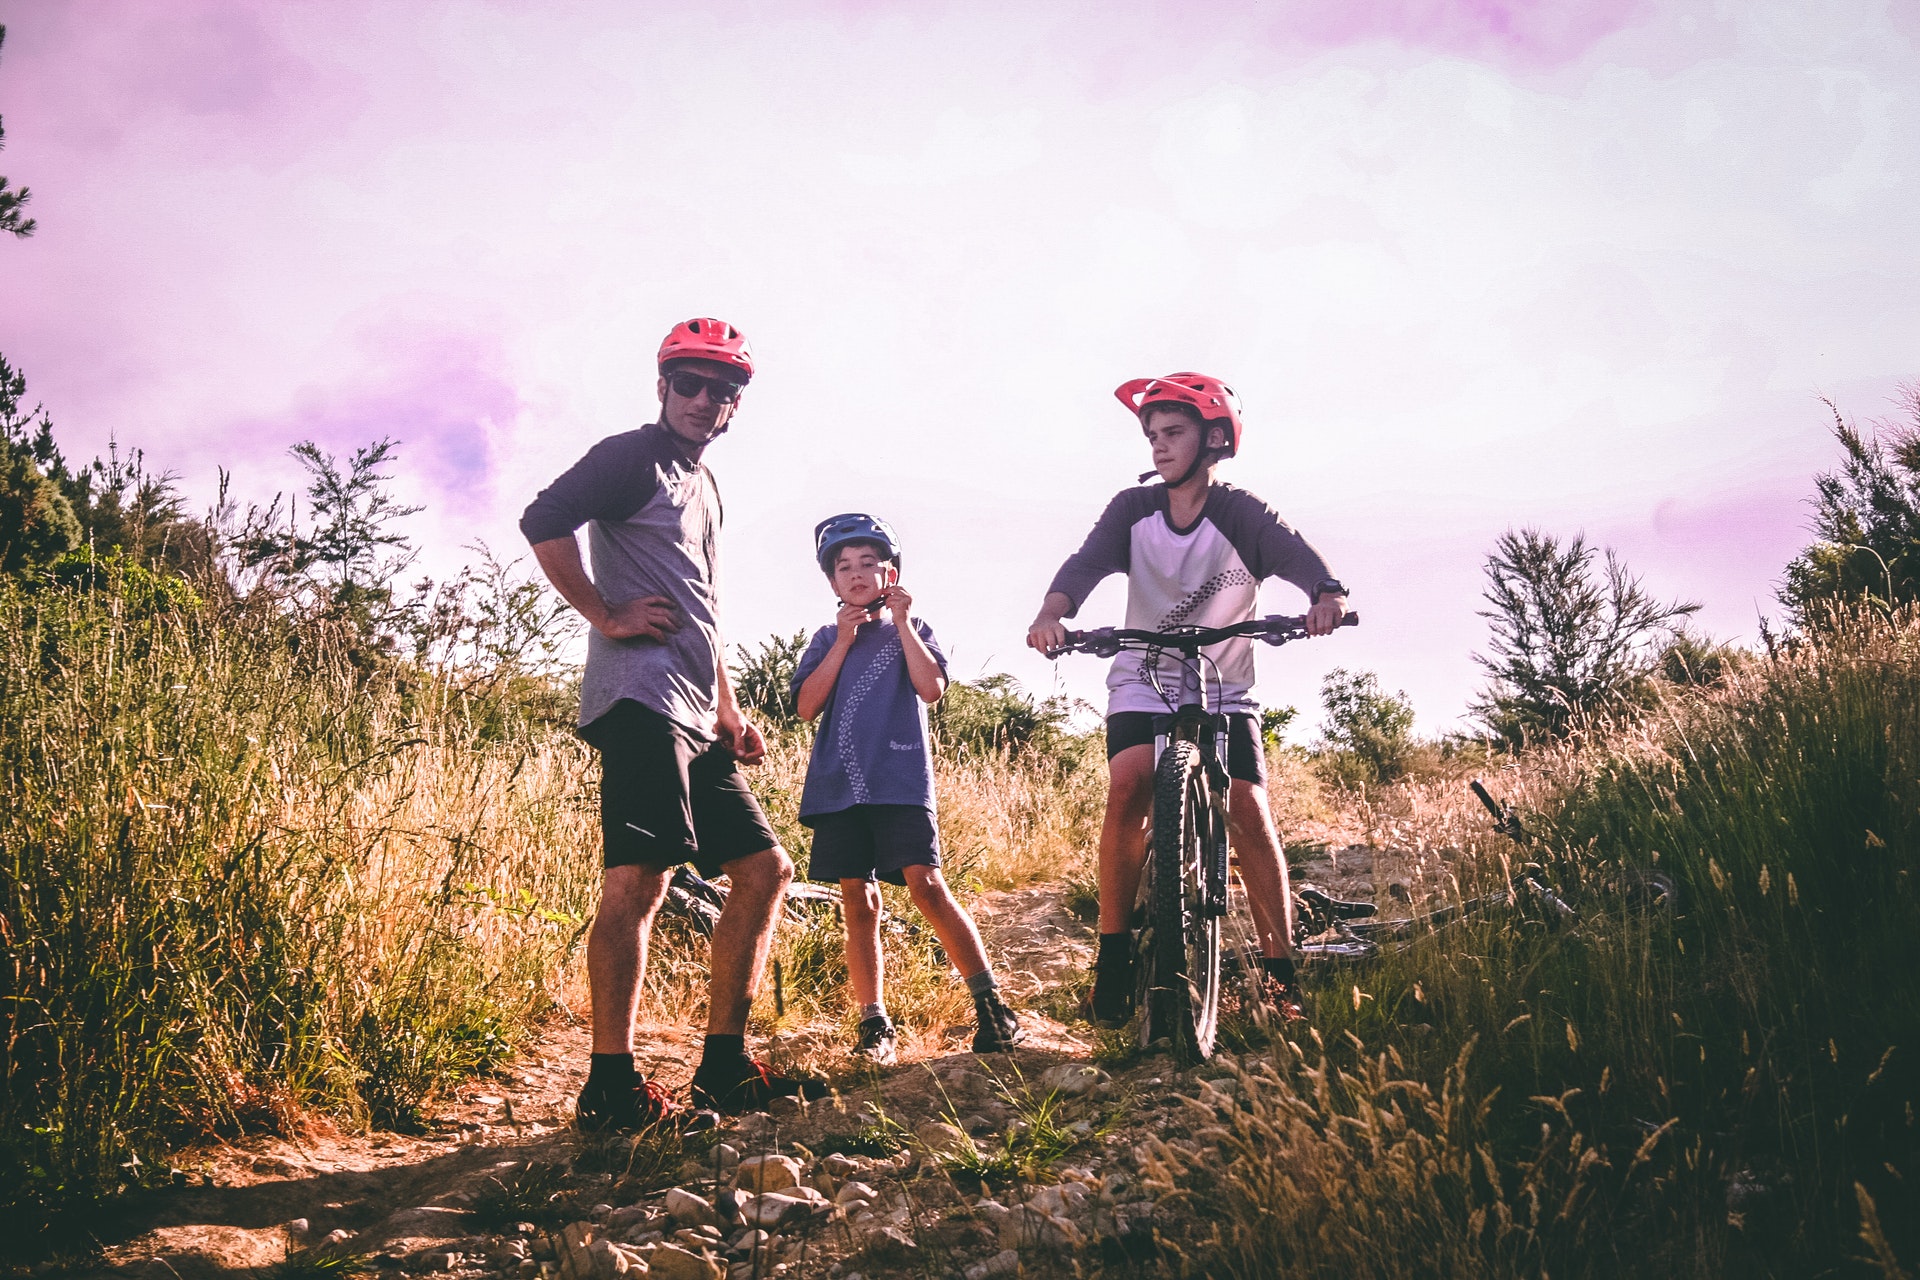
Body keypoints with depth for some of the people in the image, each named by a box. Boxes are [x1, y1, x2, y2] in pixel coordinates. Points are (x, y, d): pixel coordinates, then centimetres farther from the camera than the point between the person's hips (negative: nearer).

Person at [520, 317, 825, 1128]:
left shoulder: (705, 487, 27)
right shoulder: (633, 456, 1)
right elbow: (543, 523, -15)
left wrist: (730, 715, 23)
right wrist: (608, 616, -13)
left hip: (693, 718, 9)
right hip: (640, 698, -9)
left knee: (764, 870, 7)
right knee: (639, 876, -16)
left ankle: (723, 1067, 11)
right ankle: (612, 1084, -13)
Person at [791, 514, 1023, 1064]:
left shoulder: (911, 630, 12)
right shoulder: (827, 640, 16)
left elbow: (931, 688, -6)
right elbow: (806, 706, 1)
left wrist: (900, 622, -6)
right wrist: (844, 640, -3)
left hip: (900, 781, -3)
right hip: (839, 785, 3)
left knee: (926, 885, -16)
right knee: (858, 902, 2)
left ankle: (992, 1006, -11)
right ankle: (874, 1024, 10)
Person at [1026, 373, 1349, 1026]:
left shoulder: (1242, 514, -10)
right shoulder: (1133, 509, -3)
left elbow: (1296, 554, -27)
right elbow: (1088, 561, -19)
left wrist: (1328, 594, -50)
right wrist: (1052, 611, -41)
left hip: (1224, 692, -1)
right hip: (1142, 684, 1)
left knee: (1248, 814, -14)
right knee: (1128, 788, -25)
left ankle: (1281, 970, -1)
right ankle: (1114, 948, -14)